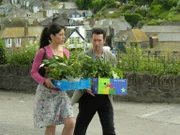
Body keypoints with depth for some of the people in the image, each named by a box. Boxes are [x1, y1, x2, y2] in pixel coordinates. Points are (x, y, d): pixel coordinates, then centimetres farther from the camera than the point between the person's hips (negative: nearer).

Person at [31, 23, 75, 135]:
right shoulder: (43, 52, -9)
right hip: (47, 92, -5)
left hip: (61, 92, 5)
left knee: (71, 123, -7)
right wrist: (45, 80, -24)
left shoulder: (66, 52, 7)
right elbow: (34, 72, -7)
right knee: (51, 126, 0)